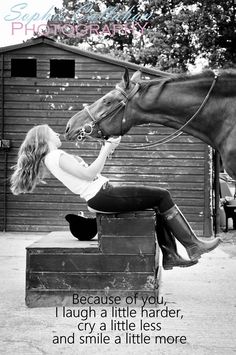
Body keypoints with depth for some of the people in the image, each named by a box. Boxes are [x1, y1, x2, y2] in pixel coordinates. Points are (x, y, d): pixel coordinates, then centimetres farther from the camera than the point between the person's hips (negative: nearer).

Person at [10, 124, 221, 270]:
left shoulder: (53, 158, 20)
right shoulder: (56, 156, -11)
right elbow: (89, 174, -18)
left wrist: (106, 150, 12)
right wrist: (106, 150, -12)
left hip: (102, 194, 10)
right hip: (101, 197, -10)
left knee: (158, 205, 12)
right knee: (163, 195, -8)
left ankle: (170, 256, 7)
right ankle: (193, 246, -4)